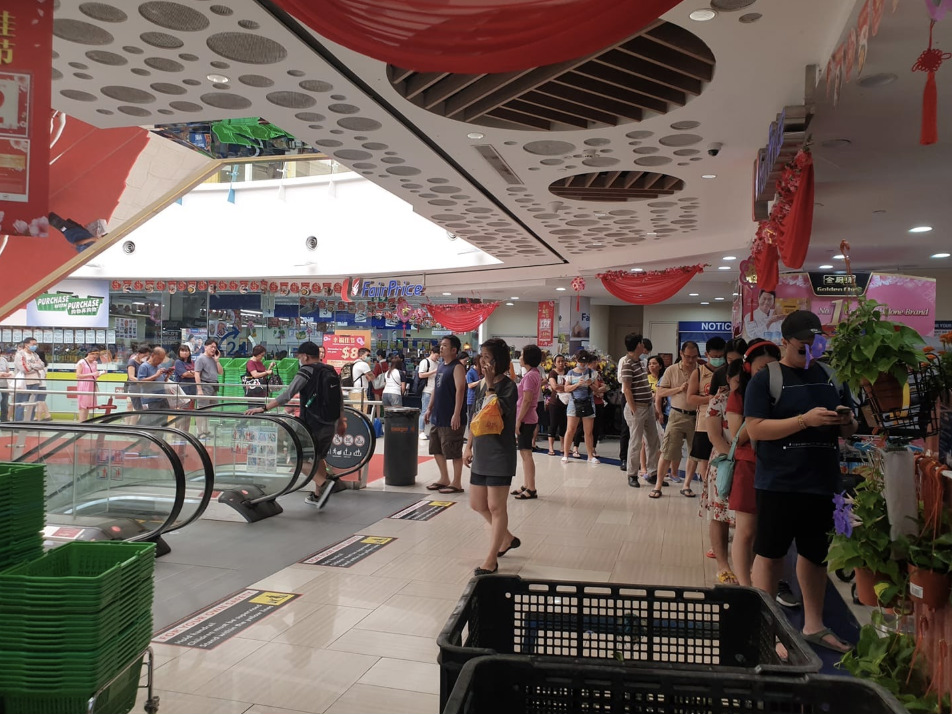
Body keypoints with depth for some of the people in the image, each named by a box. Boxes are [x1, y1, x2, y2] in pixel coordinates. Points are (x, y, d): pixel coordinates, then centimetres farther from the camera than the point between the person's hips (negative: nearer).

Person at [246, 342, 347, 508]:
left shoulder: (307, 371, -10)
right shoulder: (331, 371, 10)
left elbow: (287, 395, -19)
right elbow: (340, 397, 17)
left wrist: (264, 408, -19)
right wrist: (341, 420, 29)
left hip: (311, 424, -7)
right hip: (330, 424, 7)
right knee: (318, 457, 22)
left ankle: (323, 483, -15)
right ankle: (318, 495, 26)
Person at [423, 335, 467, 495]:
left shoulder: (457, 367, -13)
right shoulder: (441, 366, 14)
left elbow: (460, 390, -20)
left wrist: (456, 414, -26)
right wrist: (429, 409, 18)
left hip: (451, 419, -9)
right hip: (438, 416, 9)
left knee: (454, 451, -1)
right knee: (436, 449, 16)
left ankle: (456, 483, 10)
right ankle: (444, 479, 29)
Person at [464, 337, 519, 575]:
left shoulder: (508, 386, -13)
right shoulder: (481, 385, 8)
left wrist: (490, 385, -23)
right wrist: (469, 446, 17)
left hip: (500, 455, -8)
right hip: (481, 454, 8)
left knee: (496, 507, 0)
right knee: (477, 504, 15)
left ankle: (491, 560, 10)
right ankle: (508, 538, 35)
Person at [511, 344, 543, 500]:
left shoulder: (529, 376, -16)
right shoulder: (535, 374, 15)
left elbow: (526, 401, -21)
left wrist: (518, 420, -19)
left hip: (525, 419, -10)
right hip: (529, 418, 10)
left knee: (526, 453, -6)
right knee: (524, 453, 14)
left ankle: (531, 489, -2)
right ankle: (526, 486, 21)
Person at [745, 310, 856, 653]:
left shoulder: (832, 377, 9)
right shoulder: (766, 378, -7)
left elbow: (849, 428, 16)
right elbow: (756, 429, -16)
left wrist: (847, 422, -8)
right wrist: (806, 420, -24)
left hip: (823, 483, 6)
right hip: (779, 484, -5)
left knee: (816, 554, 17)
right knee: (769, 555, 5)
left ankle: (813, 625, 33)